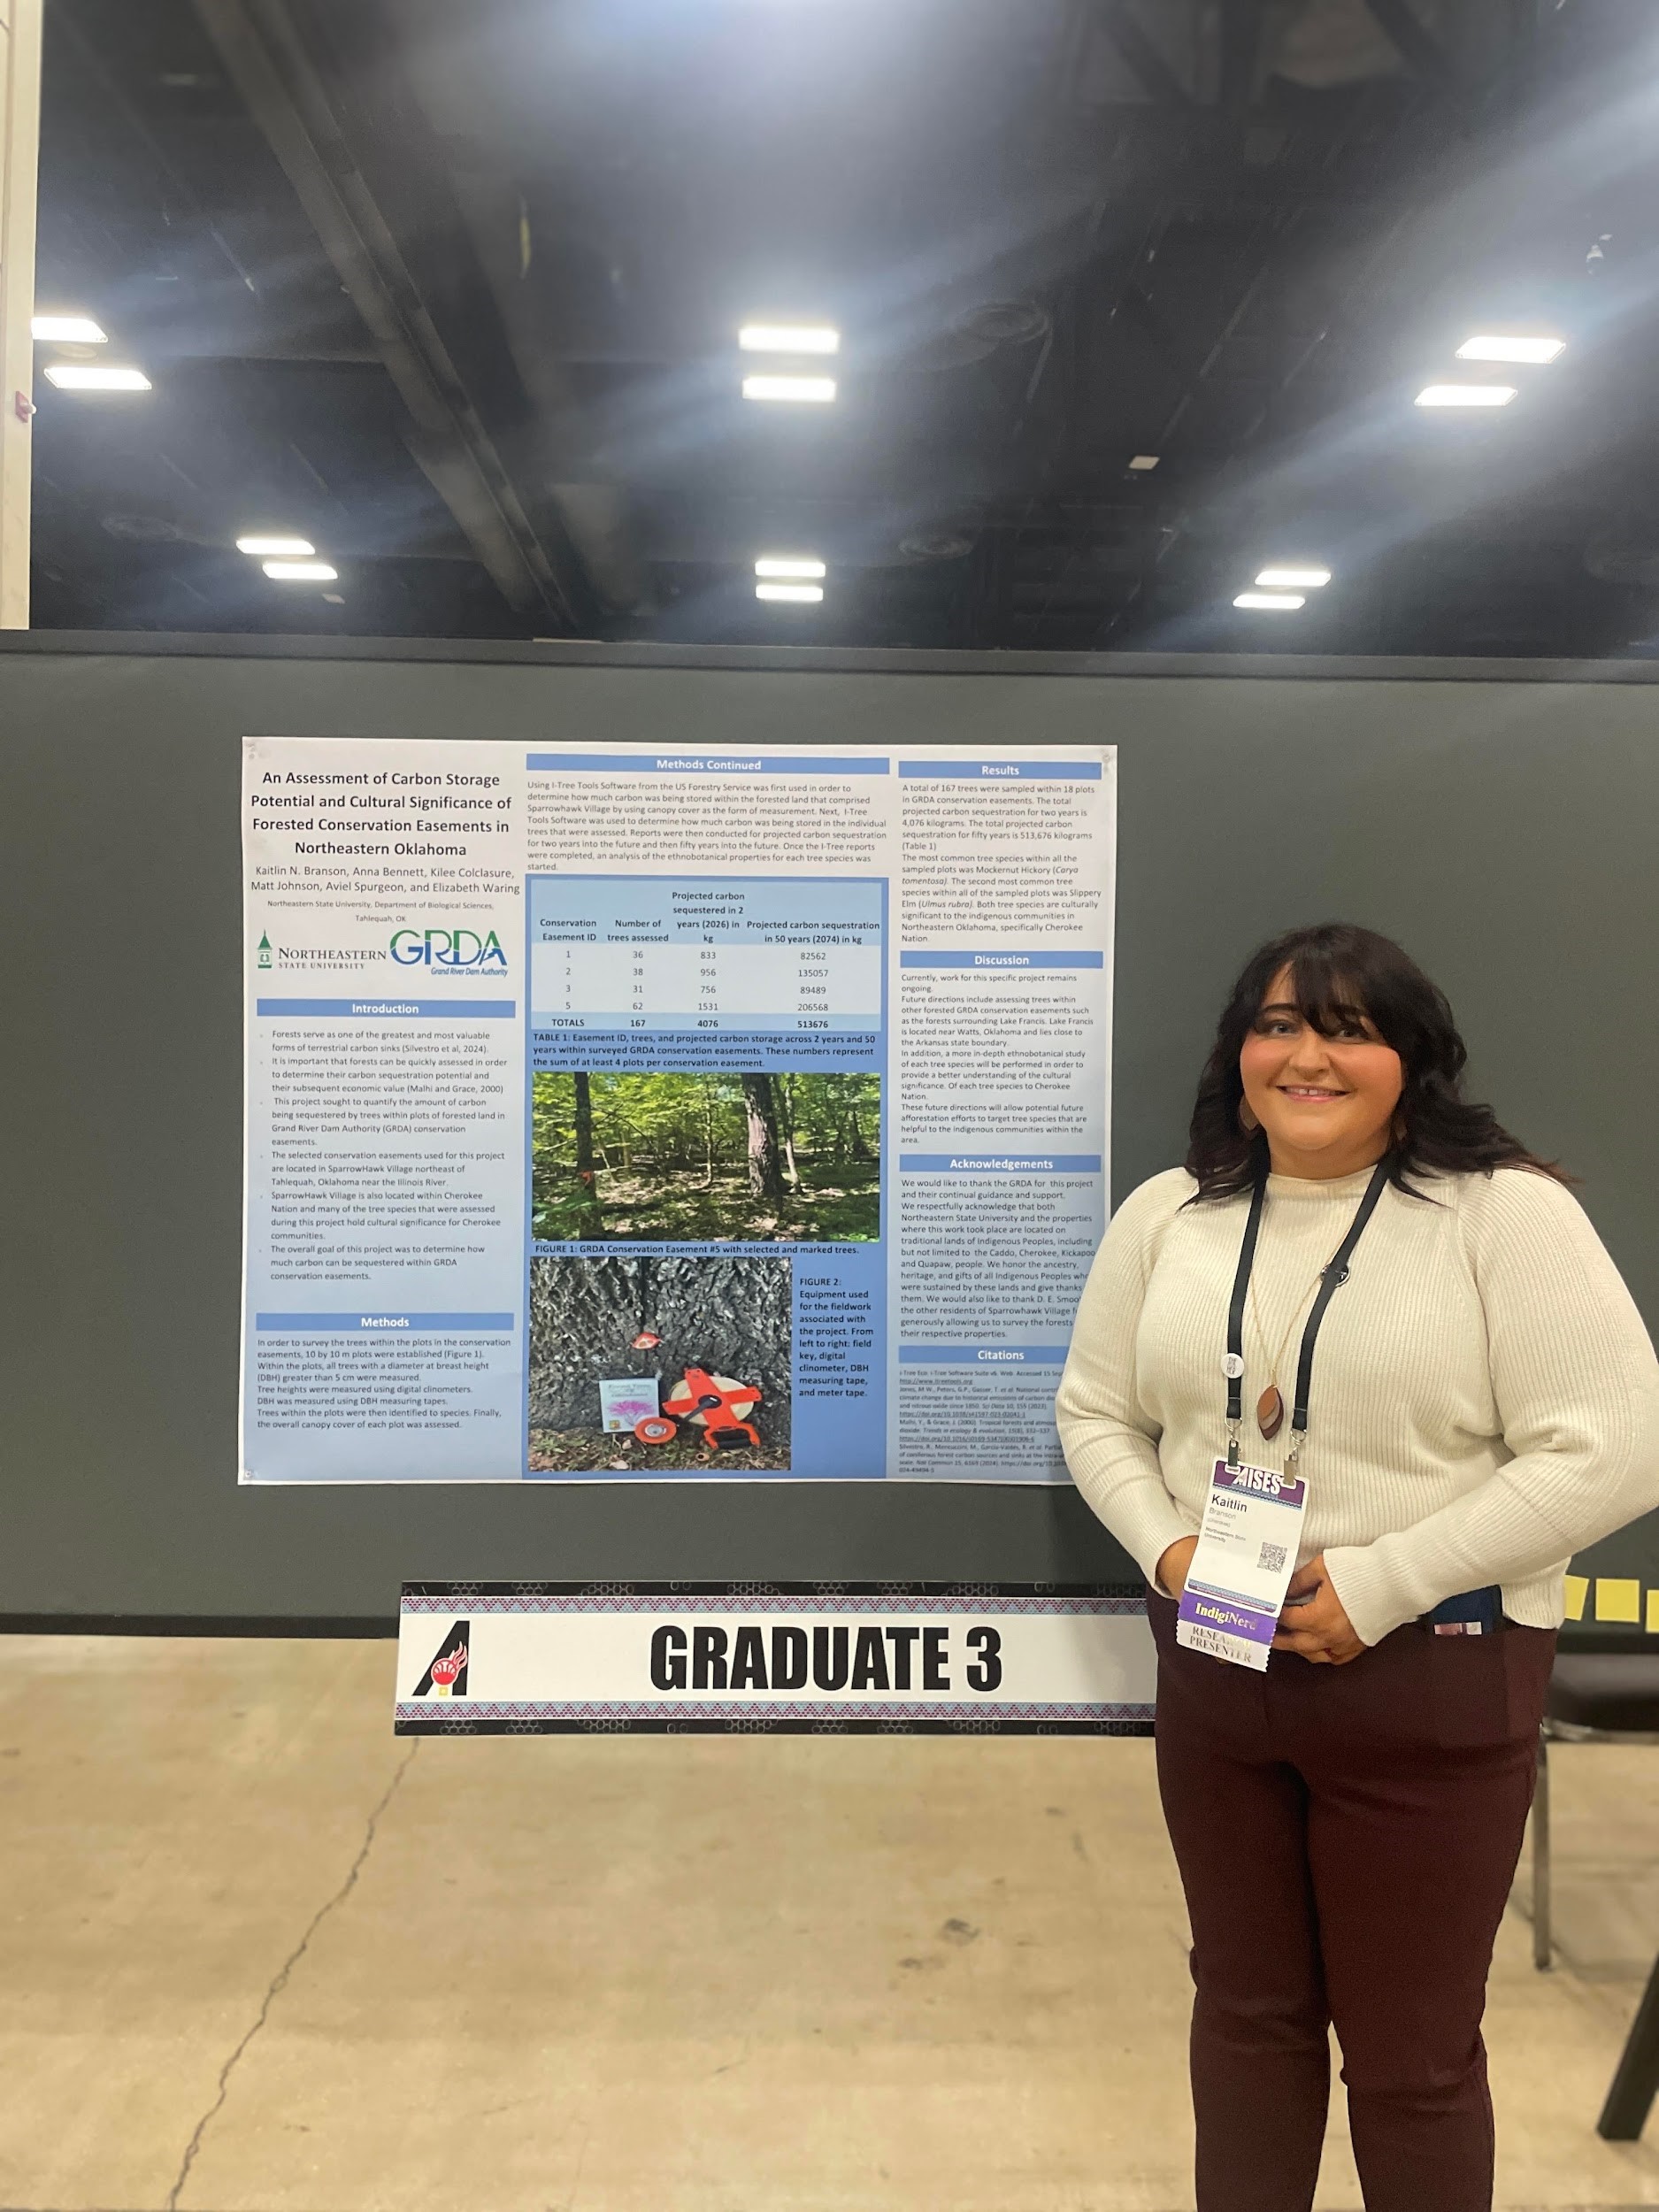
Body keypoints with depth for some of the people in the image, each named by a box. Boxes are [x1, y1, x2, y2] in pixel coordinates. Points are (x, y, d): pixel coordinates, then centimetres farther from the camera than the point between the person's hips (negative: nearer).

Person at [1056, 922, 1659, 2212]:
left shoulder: (1505, 1211, -12)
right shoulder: (1167, 1214, 2)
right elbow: (1096, 1413, 9)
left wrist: (1379, 1585, -20)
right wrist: (1165, 1546, -10)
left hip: (1432, 1682, -4)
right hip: (1213, 1665, 4)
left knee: (1411, 2052, 13)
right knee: (1245, 2004, 22)